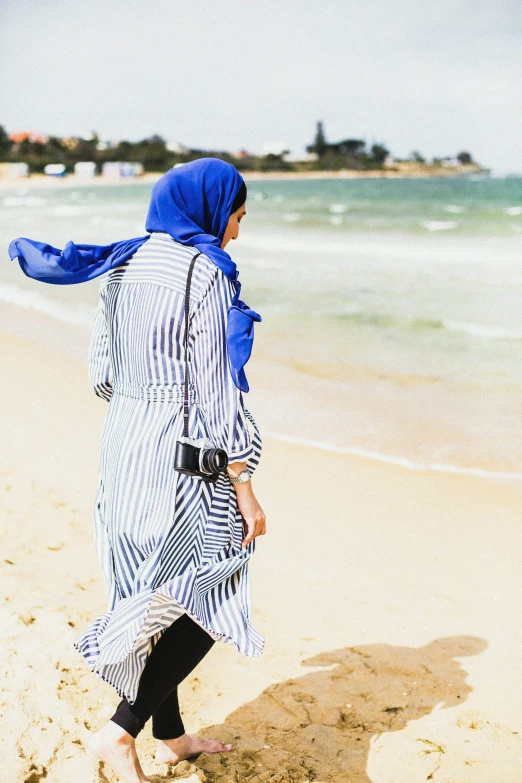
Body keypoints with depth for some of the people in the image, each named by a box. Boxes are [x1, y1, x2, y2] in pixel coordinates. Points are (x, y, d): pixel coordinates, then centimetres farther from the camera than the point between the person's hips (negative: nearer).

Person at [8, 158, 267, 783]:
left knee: (161, 595, 18)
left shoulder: (121, 265, 8)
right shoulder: (204, 272, -15)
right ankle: (121, 731, 4)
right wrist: (244, 487, -12)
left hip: (123, 448, 8)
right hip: (181, 457, -8)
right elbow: (216, 387, -17)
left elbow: (101, 372, 11)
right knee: (206, 603, 6)